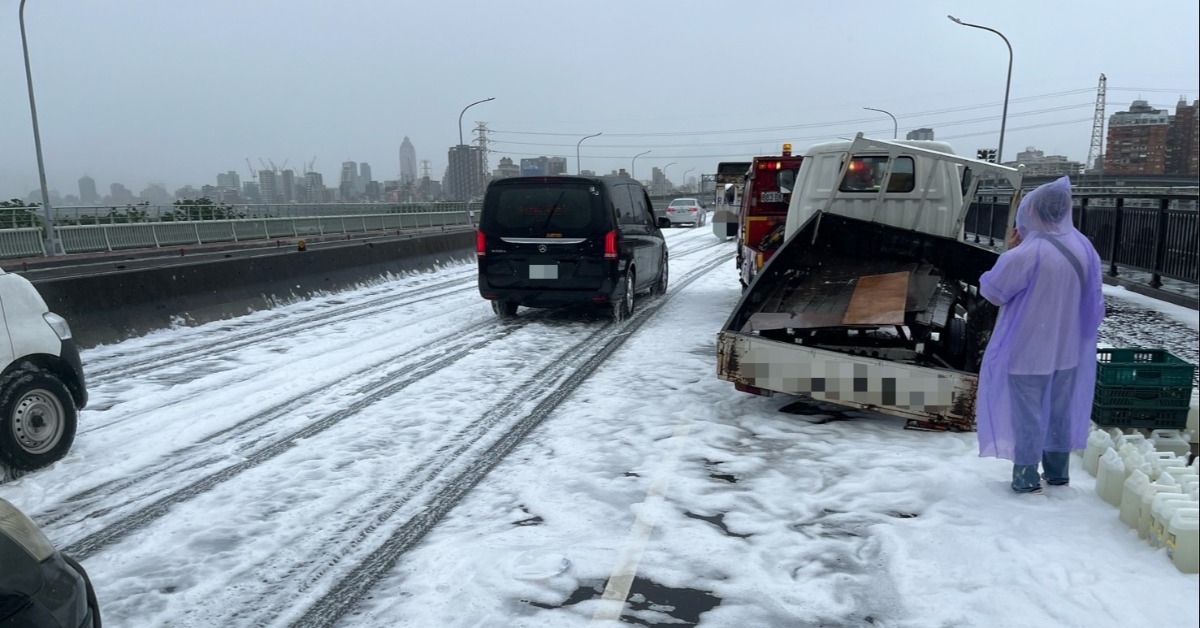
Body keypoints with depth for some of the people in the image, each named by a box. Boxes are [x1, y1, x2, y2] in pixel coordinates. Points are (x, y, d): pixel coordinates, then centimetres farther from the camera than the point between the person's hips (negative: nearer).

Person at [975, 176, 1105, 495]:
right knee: (1060, 410, 18)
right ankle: (1058, 471, 31)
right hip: (1067, 349, 6)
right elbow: (1095, 302, 6)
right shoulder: (1084, 247, -2)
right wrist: (1083, 332, 20)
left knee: (1027, 412, 6)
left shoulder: (1026, 254, -25)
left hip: (1027, 351, -6)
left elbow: (992, 290, -13)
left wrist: (1008, 253, -5)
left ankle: (1027, 477, 15)